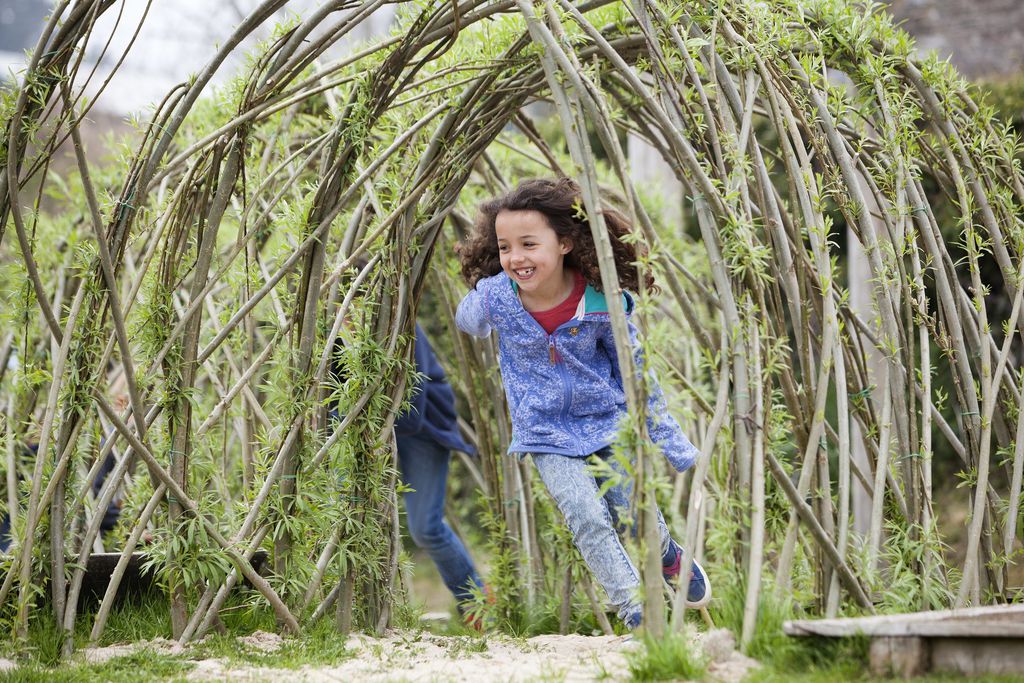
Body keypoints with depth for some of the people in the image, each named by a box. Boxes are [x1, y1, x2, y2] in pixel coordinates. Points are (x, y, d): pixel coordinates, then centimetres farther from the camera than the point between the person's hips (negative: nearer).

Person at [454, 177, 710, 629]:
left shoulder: (602, 302, -20)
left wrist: (670, 442, 2)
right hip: (547, 434, 0)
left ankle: (669, 556, 43)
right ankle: (635, 609, 1)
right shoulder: (494, 297, -21)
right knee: (587, 519, -13)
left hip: (608, 421, 0)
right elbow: (468, 320, 7)